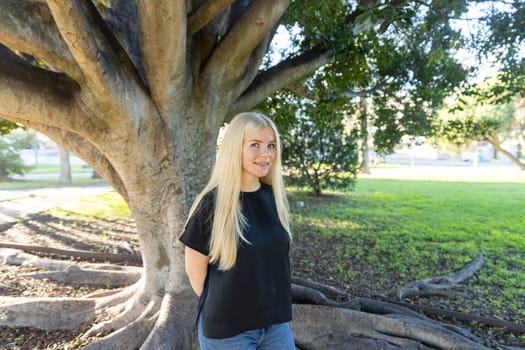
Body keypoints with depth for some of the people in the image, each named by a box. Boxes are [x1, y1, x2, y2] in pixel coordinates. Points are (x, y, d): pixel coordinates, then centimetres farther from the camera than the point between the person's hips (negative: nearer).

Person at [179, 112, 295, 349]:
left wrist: (271, 309, 10)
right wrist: (221, 310, 3)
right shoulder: (212, 203, -17)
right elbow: (195, 269, -9)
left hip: (276, 323, 4)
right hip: (227, 329, -4)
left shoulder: (274, 198, -3)